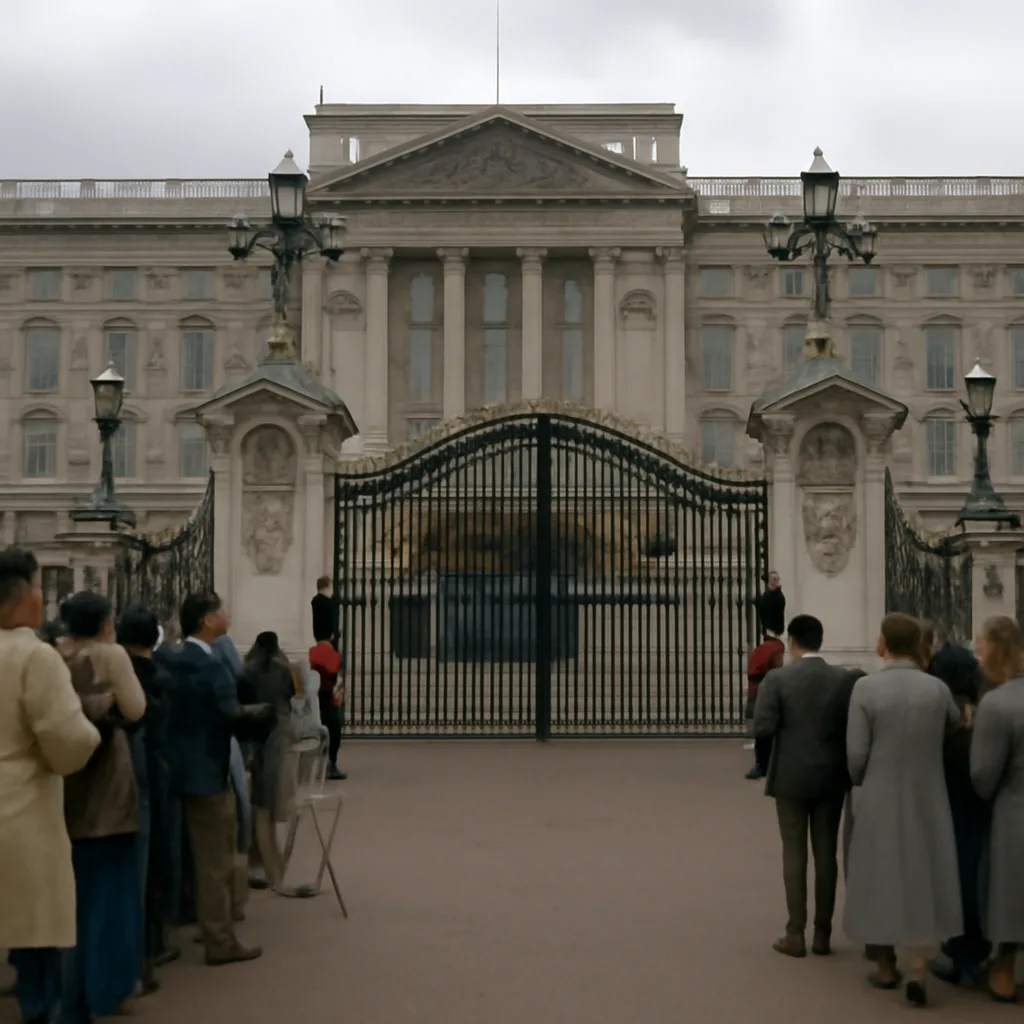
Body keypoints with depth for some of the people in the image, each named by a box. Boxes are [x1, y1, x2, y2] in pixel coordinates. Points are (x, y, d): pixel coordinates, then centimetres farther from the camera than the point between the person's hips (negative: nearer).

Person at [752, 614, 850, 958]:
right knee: (826, 853, 9)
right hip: (831, 777, 2)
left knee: (794, 853, 5)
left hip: (792, 777, -2)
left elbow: (763, 728, -15)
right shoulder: (843, 678, -3)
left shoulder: (777, 678, -11)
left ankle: (796, 934, 7)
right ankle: (823, 933, 13)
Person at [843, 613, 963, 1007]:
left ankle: (886, 966, 24)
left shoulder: (865, 688, -15)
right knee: (922, 878, 10)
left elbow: (856, 752, -13)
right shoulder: (938, 688, -9)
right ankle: (917, 968, -2)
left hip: (881, 799, -1)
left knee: (881, 877, 14)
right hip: (927, 800, 1)